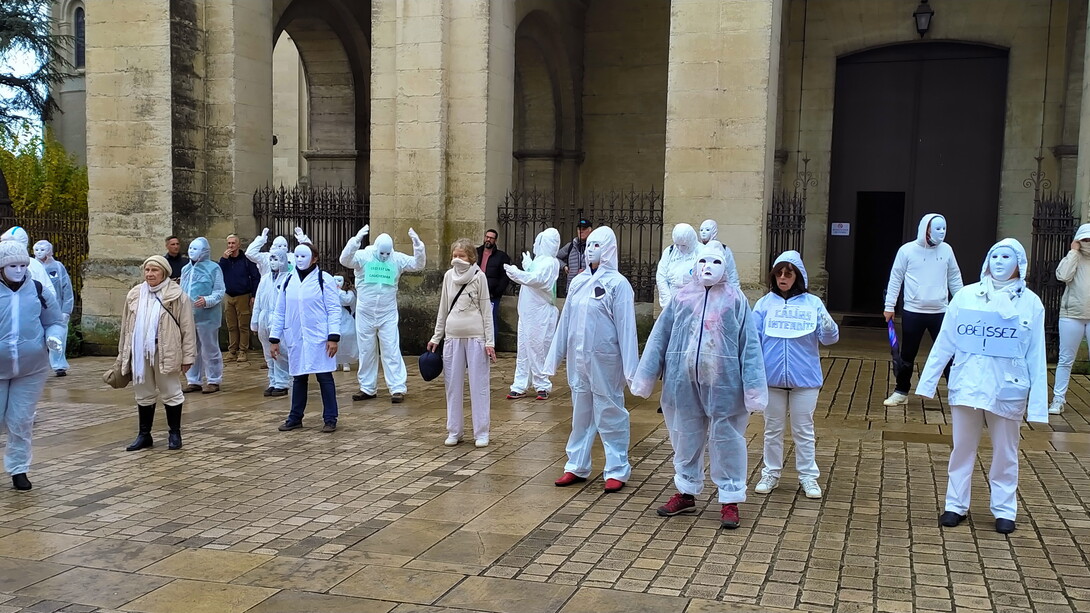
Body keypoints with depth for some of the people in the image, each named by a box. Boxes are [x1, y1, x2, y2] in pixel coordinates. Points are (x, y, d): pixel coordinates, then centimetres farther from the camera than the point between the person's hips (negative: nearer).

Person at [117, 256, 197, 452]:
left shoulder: (177, 296, -6)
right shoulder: (134, 295, 9)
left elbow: (187, 328, -6)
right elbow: (126, 327, 14)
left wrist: (188, 356, -8)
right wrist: (123, 355, 14)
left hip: (166, 353, -5)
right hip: (140, 353, 5)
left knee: (170, 393, 6)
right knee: (144, 395, 14)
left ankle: (174, 433, 19)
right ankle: (144, 434, 24)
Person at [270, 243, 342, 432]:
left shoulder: (324, 279, -4)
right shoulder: (288, 281, 10)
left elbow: (334, 309, -6)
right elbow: (279, 312, 12)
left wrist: (333, 337, -14)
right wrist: (274, 339, 9)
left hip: (319, 339, -4)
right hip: (295, 339, 4)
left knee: (325, 377, -1)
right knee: (298, 378, 11)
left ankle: (330, 419, 7)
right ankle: (295, 418, 22)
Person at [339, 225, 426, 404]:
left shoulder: (397, 258, -3)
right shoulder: (363, 256, -8)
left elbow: (418, 264, -7)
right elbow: (345, 260, -24)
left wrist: (417, 244, -23)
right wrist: (356, 240, -38)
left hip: (388, 314, 0)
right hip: (365, 313, 1)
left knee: (391, 351, -3)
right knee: (366, 351, 11)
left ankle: (398, 388, -1)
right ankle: (368, 388, 22)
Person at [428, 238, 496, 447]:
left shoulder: (479, 277, -4)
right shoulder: (448, 276, 6)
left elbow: (486, 310, -3)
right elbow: (443, 309, 14)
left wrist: (489, 341, -7)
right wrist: (436, 337, 14)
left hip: (476, 337, -4)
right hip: (452, 336, 4)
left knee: (479, 385, 0)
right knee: (453, 385, 7)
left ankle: (481, 433, 7)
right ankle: (454, 431, 16)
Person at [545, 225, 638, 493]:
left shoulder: (618, 283, -8)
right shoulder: (578, 282, 9)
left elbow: (626, 327, -11)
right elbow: (565, 321, 12)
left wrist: (631, 368, -16)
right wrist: (553, 358, 12)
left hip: (605, 360, -6)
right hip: (578, 358, 6)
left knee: (609, 413, 1)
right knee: (580, 413, 13)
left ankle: (617, 470, 9)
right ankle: (577, 467, 22)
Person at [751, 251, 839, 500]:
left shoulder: (813, 303, -1)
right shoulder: (765, 303, 0)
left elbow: (828, 338, -4)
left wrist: (828, 327, -26)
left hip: (804, 378, -1)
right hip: (772, 377, 1)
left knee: (803, 430, 9)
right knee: (772, 429, 13)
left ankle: (808, 476, 19)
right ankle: (771, 474, 25)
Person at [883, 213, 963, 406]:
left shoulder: (946, 250, 2)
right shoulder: (907, 250, -5)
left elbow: (955, 279, 10)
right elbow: (895, 278, 0)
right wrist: (889, 306, -1)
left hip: (940, 312, 1)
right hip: (913, 312, -1)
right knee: (907, 355, 9)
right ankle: (901, 392, 22)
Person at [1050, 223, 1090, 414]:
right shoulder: (1073, 258, 3)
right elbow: (1063, 276, -16)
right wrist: (1074, 251, -11)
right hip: (1072, 316, -1)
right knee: (1065, 360, 4)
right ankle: (1058, 399, 10)